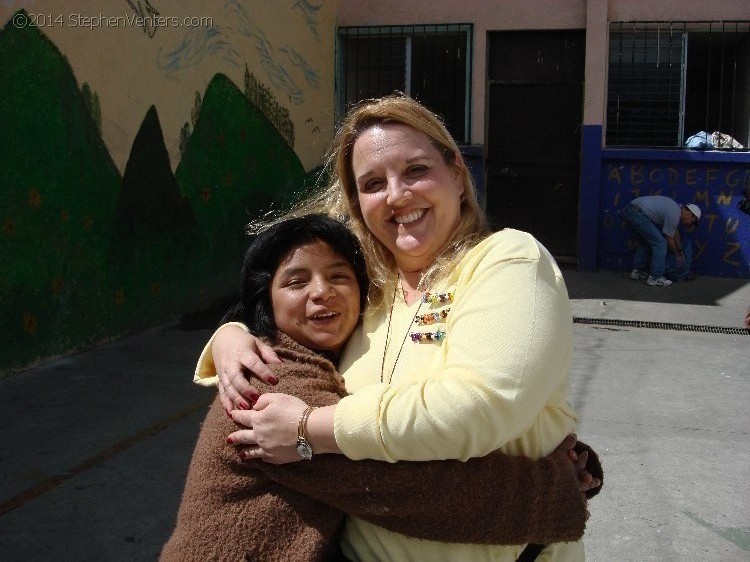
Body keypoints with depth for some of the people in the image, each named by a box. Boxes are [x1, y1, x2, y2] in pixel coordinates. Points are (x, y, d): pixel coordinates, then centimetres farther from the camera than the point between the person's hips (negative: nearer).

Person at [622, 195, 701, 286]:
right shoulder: (674, 215, -9)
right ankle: (655, 277, -3)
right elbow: (669, 238, 1)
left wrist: (681, 251, 39)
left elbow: (675, 232, 32)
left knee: (644, 241, 27)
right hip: (636, 214, -10)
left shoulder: (676, 207, 20)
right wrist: (677, 256, 15)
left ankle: (637, 271, 29)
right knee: (660, 243, -7)